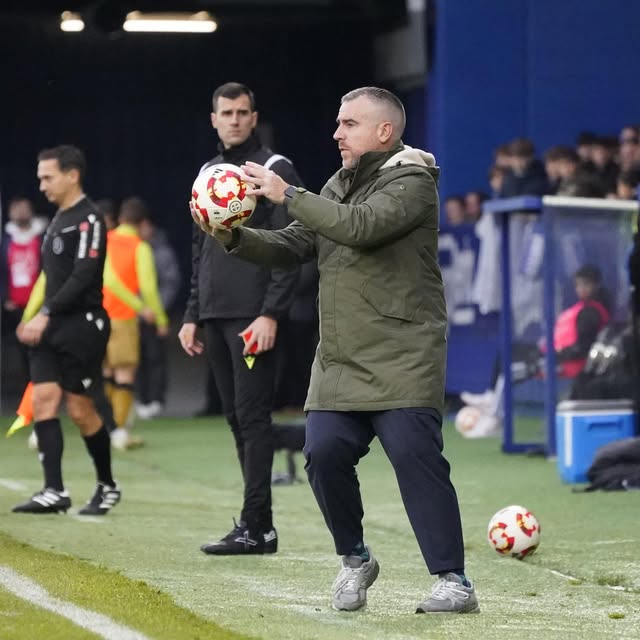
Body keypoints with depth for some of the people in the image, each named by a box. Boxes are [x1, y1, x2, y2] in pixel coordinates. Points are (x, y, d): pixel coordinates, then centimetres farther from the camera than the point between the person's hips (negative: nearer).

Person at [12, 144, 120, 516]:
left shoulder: (88, 219, -11)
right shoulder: (59, 219, 16)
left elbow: (83, 276, -19)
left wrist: (45, 315, -21)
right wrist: (41, 319, 14)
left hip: (82, 325, -8)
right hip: (53, 328, 8)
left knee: (80, 409, -2)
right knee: (44, 399, -4)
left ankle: (108, 486, 16)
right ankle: (54, 492, -7)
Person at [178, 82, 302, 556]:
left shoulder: (275, 170, -4)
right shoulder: (208, 173, 18)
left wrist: (270, 314, -18)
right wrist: (192, 315, 17)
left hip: (253, 318, -7)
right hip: (215, 317, 7)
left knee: (253, 416, -9)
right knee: (236, 417, 7)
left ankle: (256, 526, -9)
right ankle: (259, 526, 10)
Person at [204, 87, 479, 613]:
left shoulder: (412, 181, -6)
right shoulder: (338, 186, 19)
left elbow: (361, 226, -23)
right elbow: (292, 247, 16)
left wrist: (288, 194, -18)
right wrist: (235, 237, -1)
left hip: (403, 357, -7)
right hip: (340, 359, 7)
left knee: (414, 453, -15)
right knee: (324, 451, -6)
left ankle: (453, 580, -11)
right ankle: (355, 560, 15)